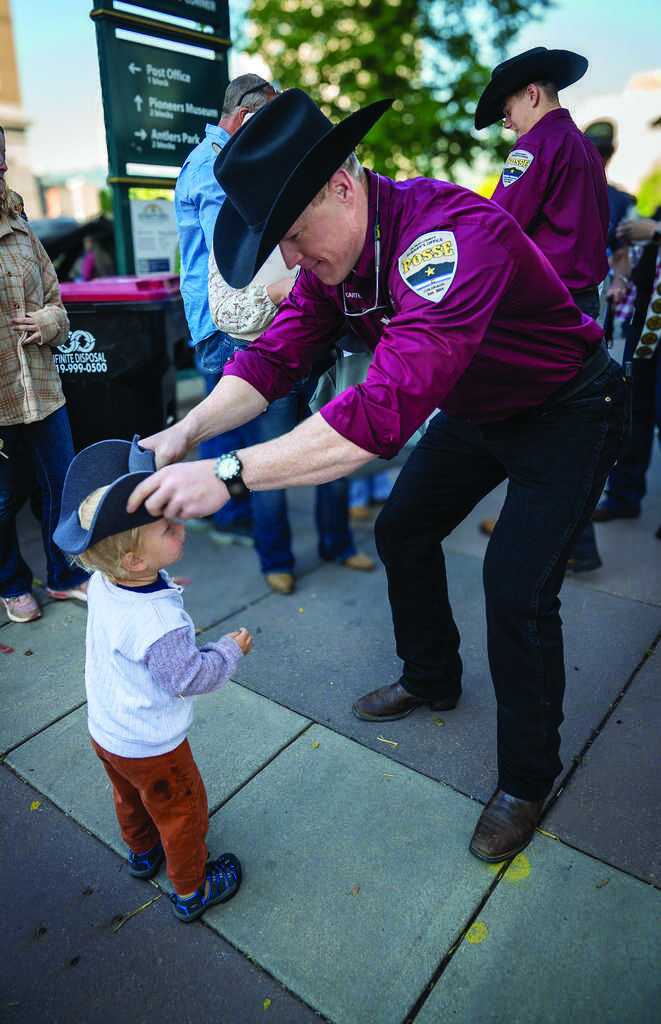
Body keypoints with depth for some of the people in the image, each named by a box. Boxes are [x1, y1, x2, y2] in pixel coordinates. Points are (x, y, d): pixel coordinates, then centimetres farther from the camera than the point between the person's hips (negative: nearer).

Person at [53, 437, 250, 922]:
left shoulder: (102, 582, -18)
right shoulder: (160, 625, -41)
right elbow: (192, 678, -26)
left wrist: (162, 586, 3)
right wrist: (231, 649, -13)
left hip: (105, 731, 8)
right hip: (151, 748, -8)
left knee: (131, 797, 34)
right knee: (182, 812, 19)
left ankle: (142, 852, 62)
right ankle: (191, 892, 42)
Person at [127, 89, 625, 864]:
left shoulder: (451, 234, -37)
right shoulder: (333, 250, -10)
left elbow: (390, 406, -48)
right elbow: (277, 356, -10)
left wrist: (229, 474, -49)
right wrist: (187, 431, -25)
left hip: (565, 411, -8)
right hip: (476, 410, 8)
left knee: (517, 592, -14)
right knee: (402, 532, 10)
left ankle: (526, 780, 11)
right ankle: (432, 681, 35)